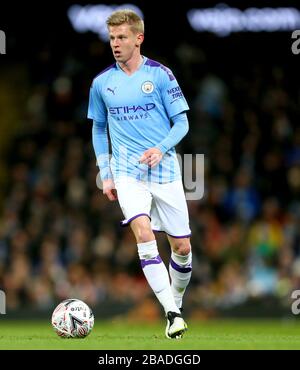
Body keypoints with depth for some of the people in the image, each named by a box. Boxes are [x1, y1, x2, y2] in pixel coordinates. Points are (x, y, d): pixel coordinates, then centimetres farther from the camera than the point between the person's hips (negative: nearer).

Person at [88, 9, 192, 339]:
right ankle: (172, 313, -26)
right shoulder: (101, 83, 6)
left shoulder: (160, 74, -2)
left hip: (165, 170, 0)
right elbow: (98, 129, 17)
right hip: (127, 172, 0)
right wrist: (105, 174, 10)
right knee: (144, 233, -23)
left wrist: (161, 149, -19)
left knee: (182, 247, 3)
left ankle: (176, 304, 29)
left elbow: (181, 123, 0)